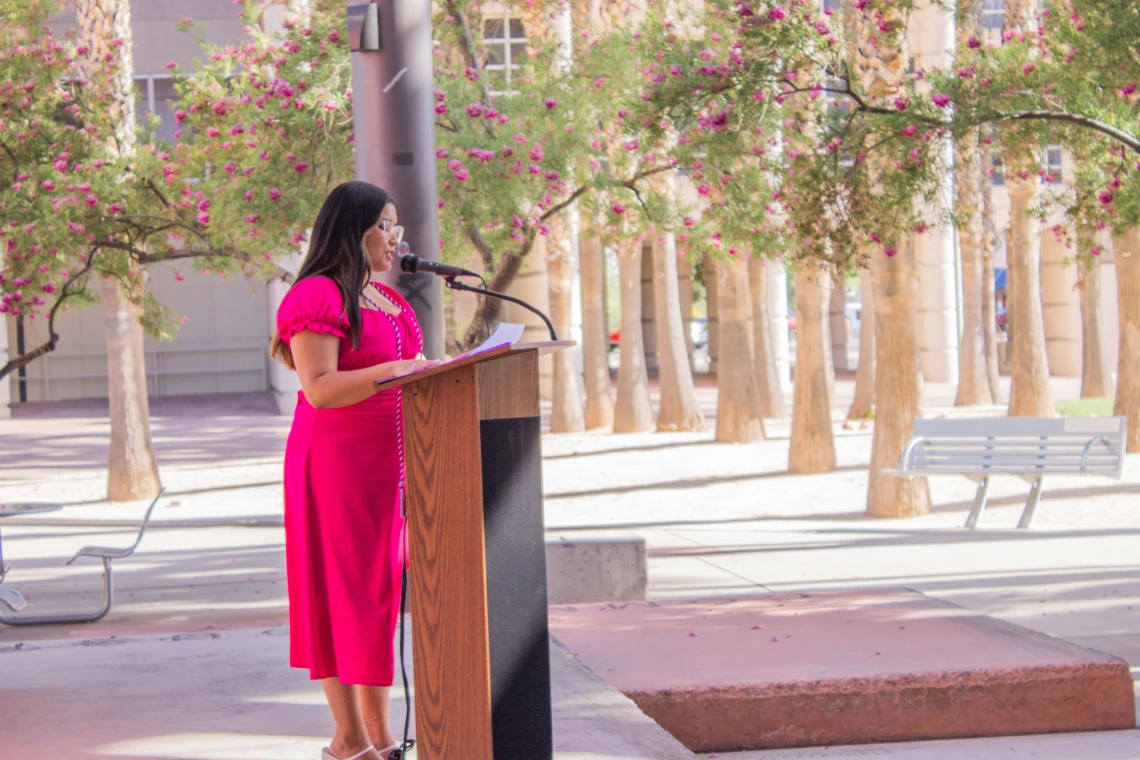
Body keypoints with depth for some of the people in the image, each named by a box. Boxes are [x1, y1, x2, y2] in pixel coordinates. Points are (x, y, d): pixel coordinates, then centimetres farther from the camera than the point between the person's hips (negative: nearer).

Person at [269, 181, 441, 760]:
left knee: (383, 588, 9)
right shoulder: (318, 296, -10)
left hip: (388, 462, 9)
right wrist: (397, 370, -27)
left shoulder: (387, 299, 19)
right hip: (337, 462, -9)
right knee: (343, 590, -5)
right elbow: (319, 388, -20)